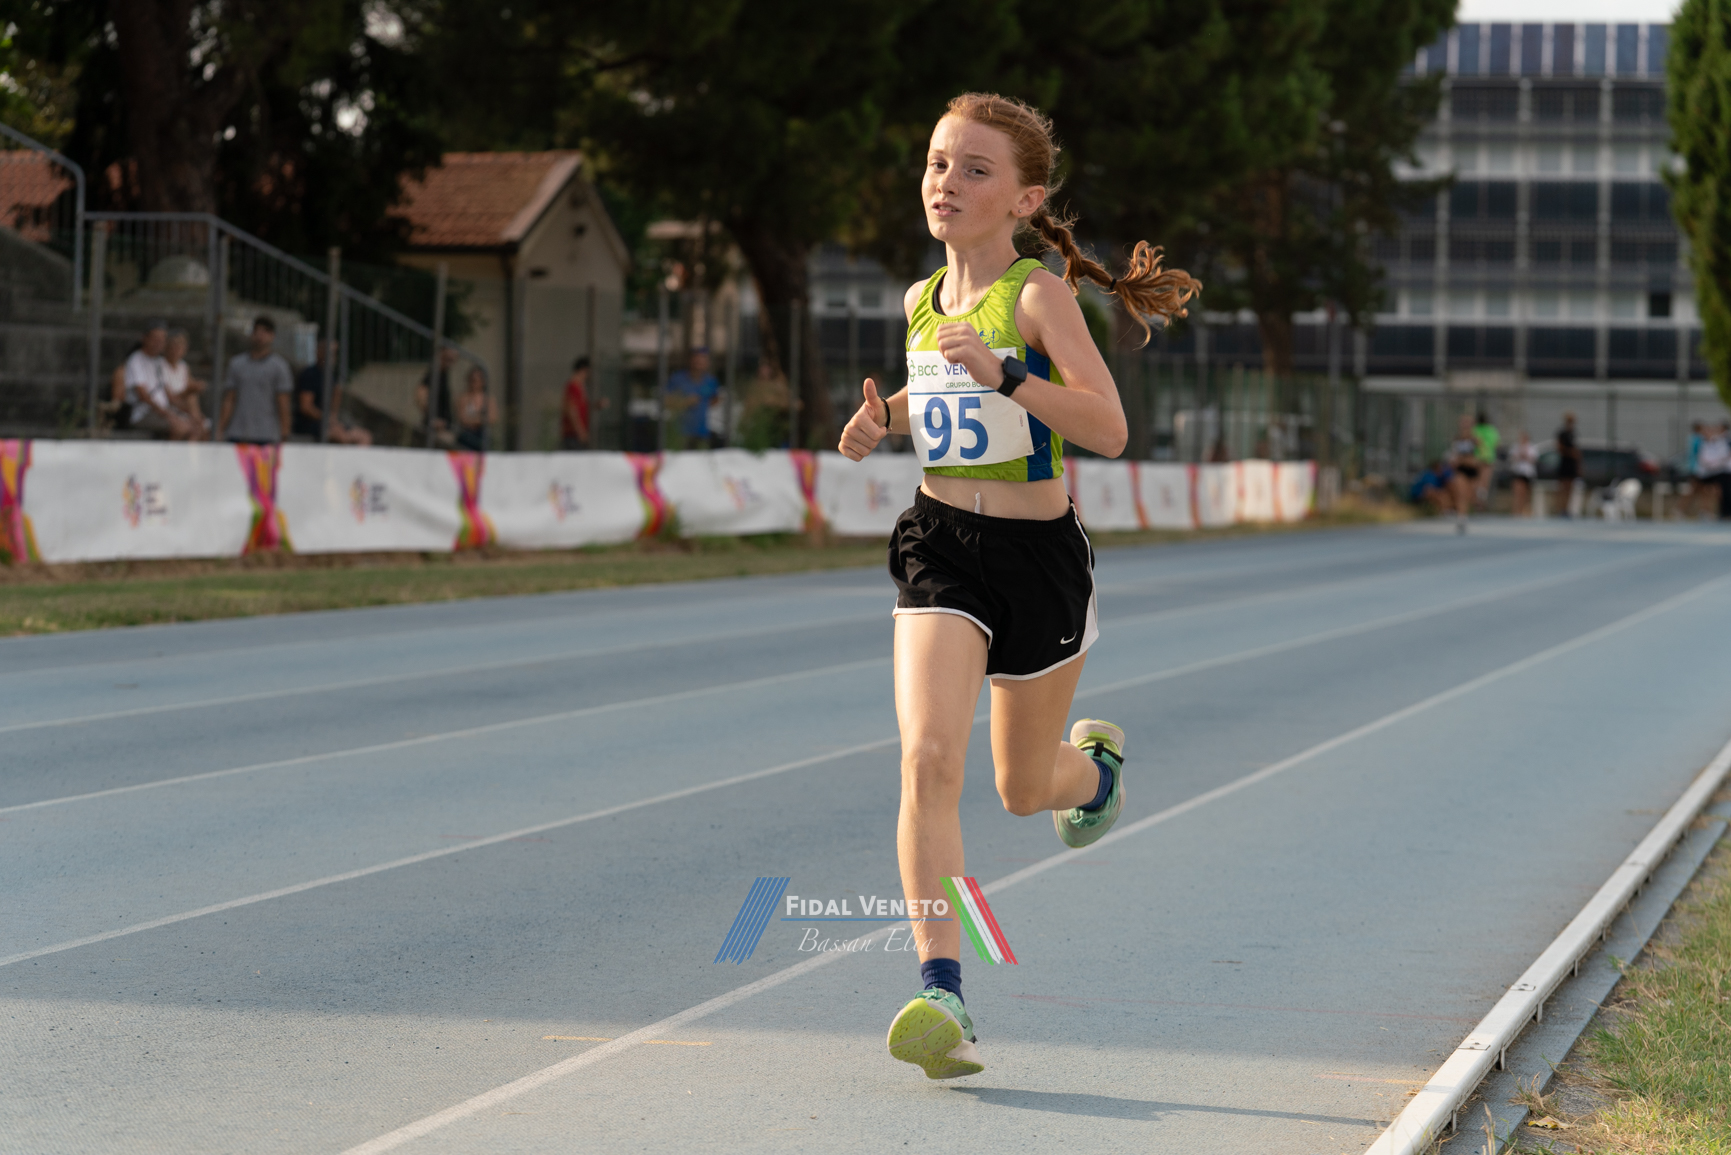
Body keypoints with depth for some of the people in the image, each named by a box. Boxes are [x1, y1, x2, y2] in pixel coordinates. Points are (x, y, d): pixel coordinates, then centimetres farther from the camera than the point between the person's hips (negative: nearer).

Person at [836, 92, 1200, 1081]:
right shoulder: (923, 301, 5)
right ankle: (942, 993, -22)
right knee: (929, 758, -20)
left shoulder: (1038, 296, -12)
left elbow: (1109, 430, -21)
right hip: (942, 548, 3)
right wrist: (883, 420, 6)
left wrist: (1006, 376, -33)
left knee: (1024, 790, 14)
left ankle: (1096, 762, 52)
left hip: (1039, 554, -3)